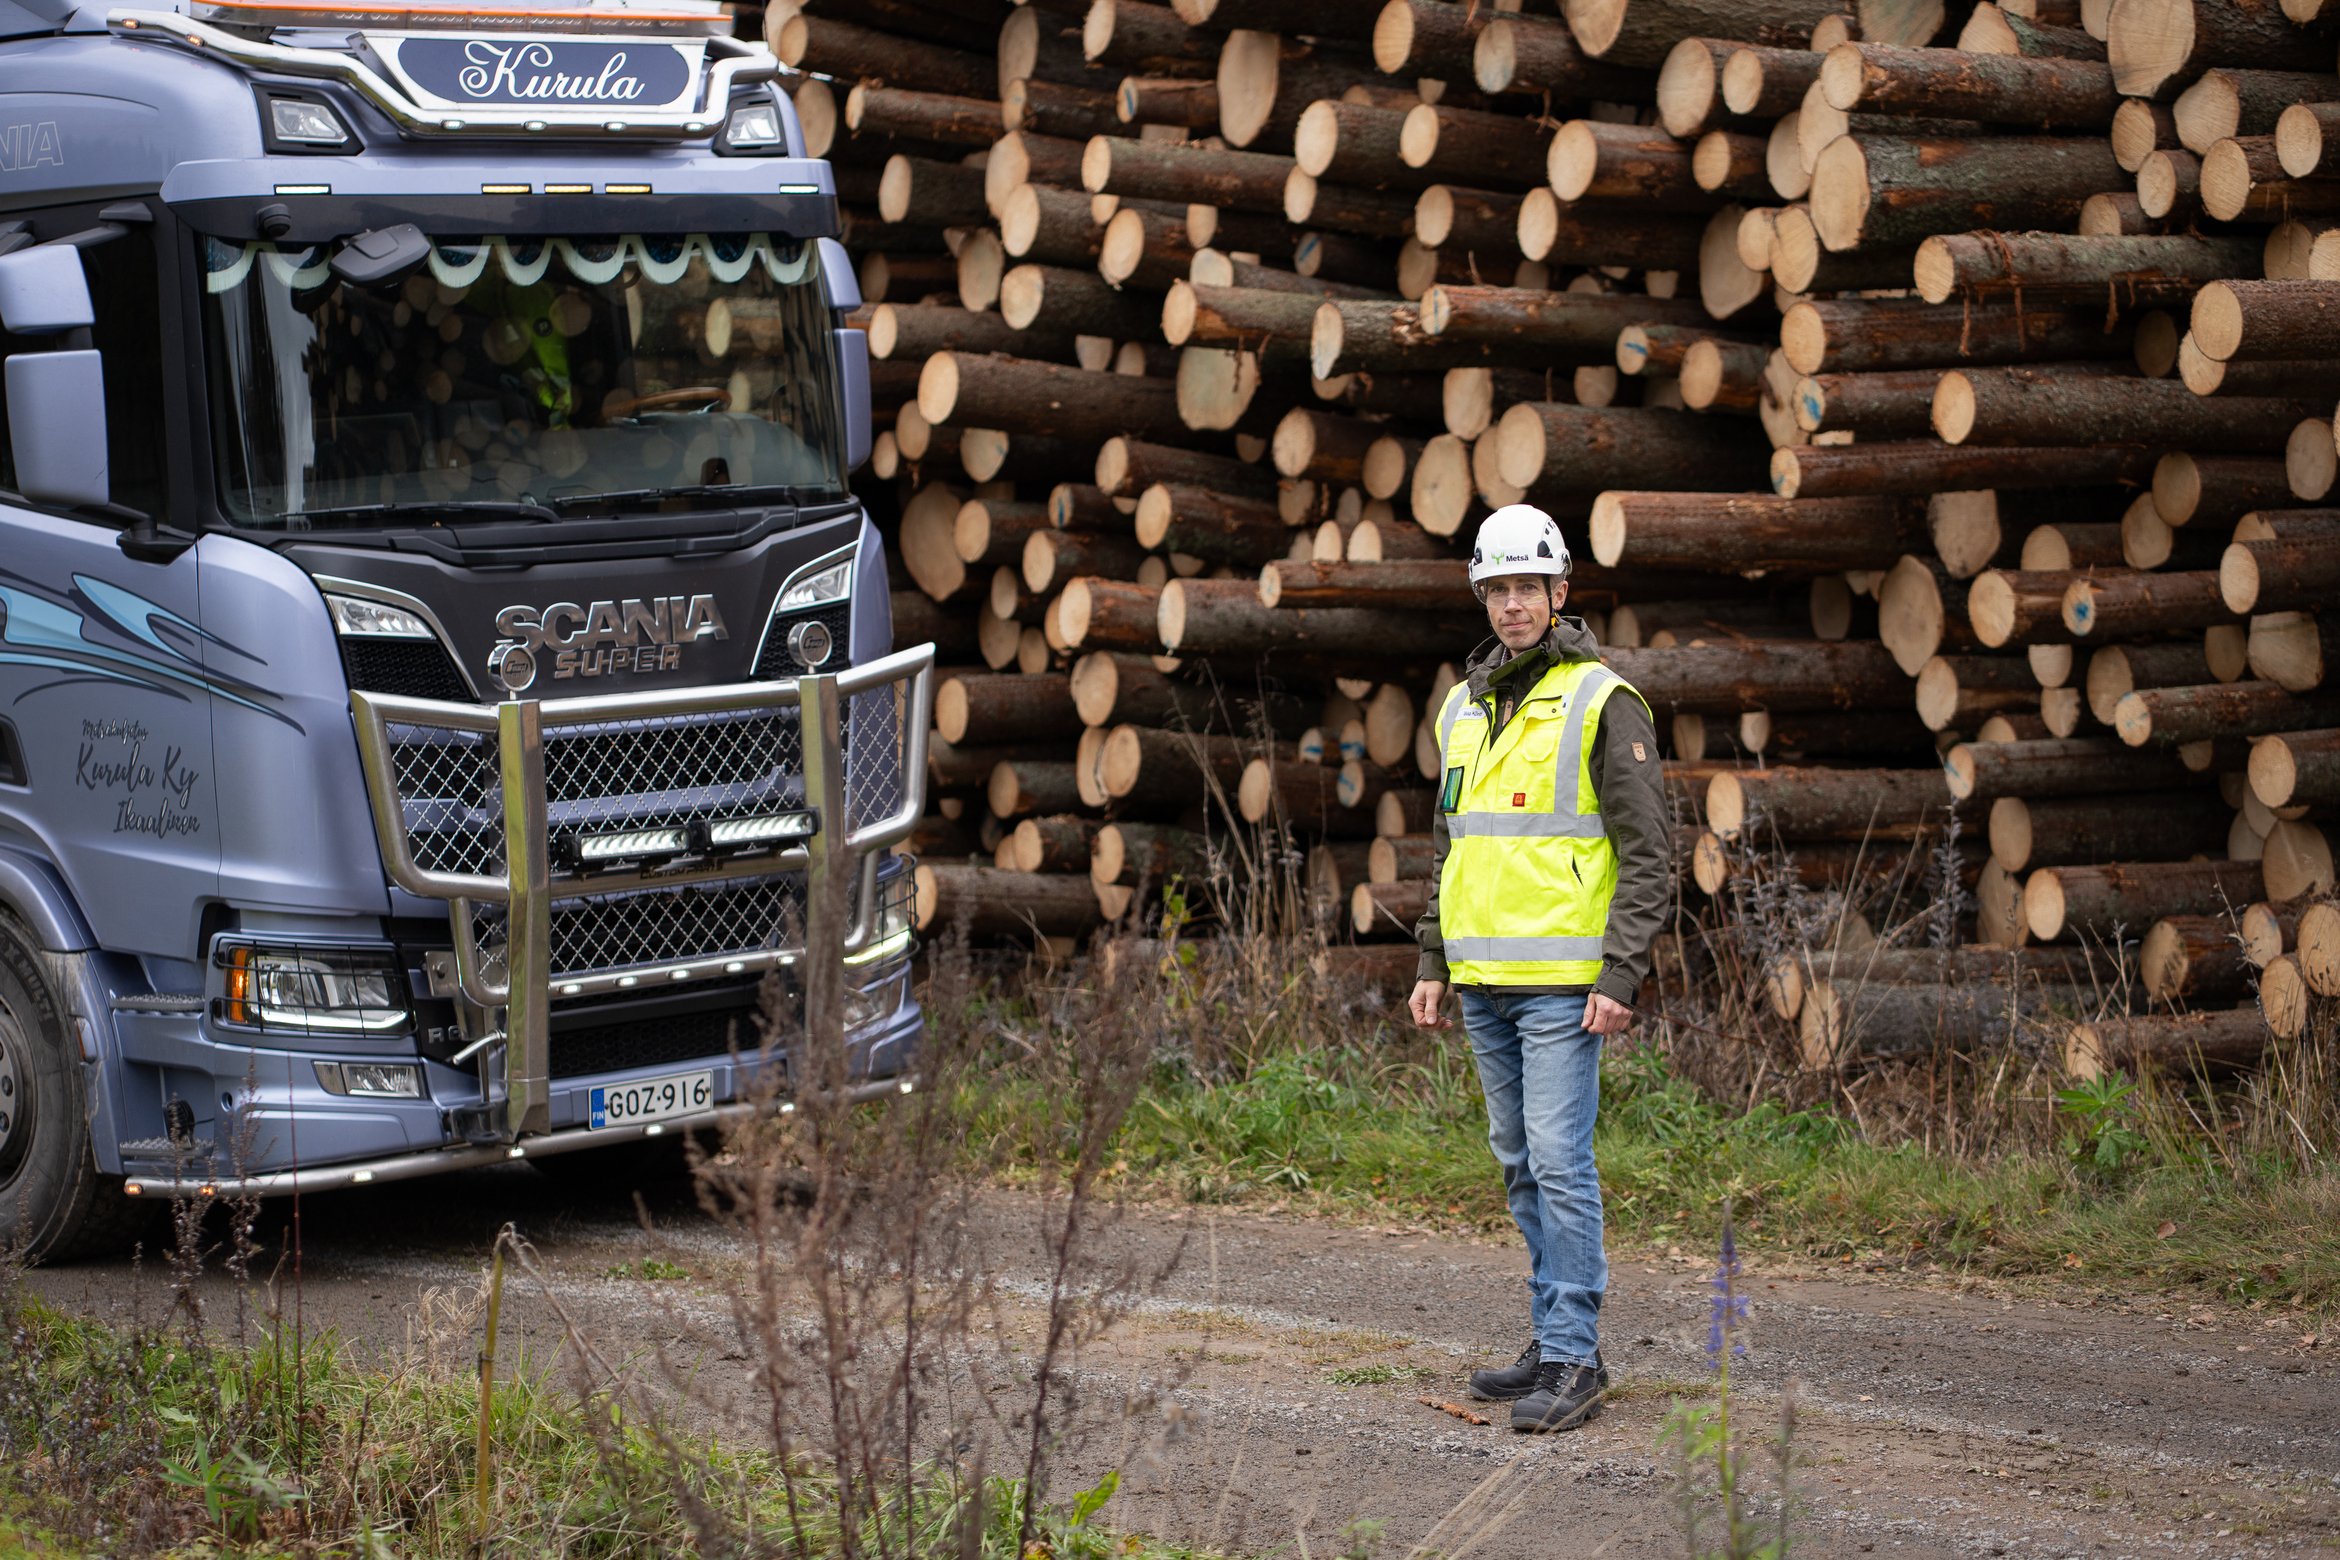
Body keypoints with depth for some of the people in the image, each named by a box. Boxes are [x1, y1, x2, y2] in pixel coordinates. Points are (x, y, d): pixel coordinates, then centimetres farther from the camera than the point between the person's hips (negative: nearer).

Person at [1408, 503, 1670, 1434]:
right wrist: (1434, 962, 15)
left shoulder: (1602, 704, -7)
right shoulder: (1464, 709, 14)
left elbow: (1647, 853, -9)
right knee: (1521, 1164, 11)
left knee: (1559, 1161, -9)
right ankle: (1557, 1344, 19)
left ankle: (1572, 1362, -6)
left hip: (1562, 983, -7)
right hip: (1483, 983, 7)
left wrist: (1620, 976, -16)